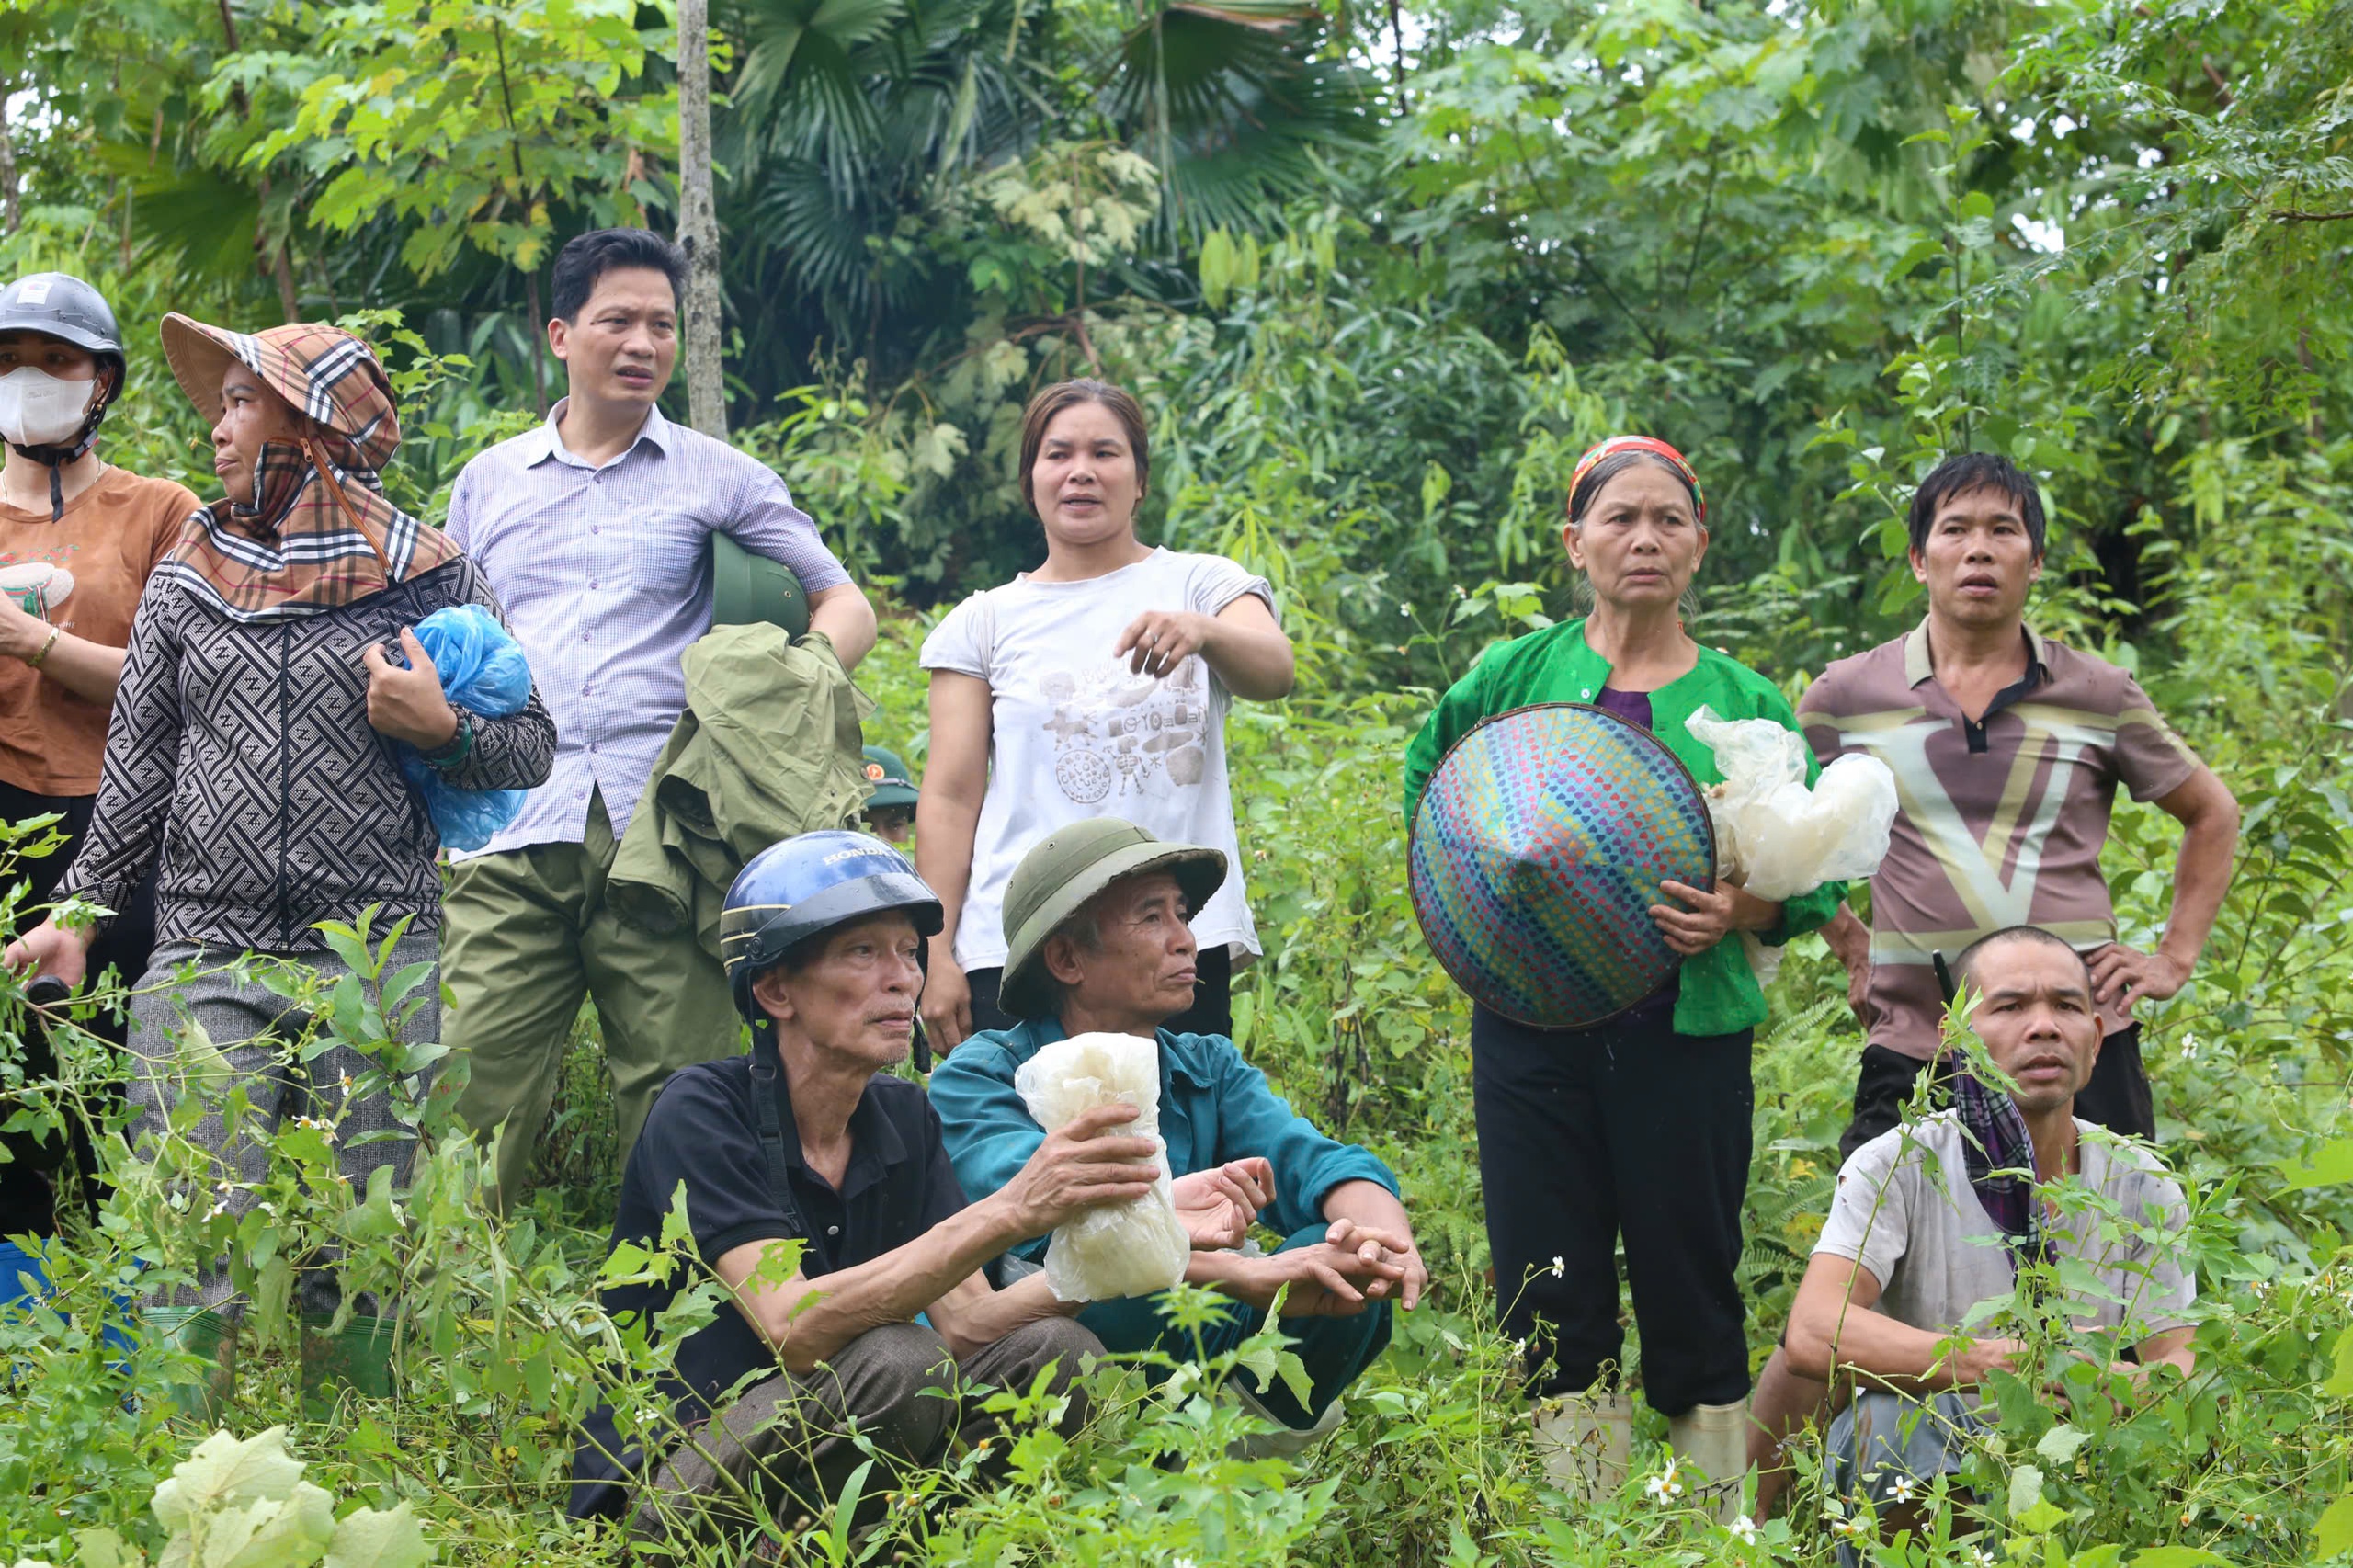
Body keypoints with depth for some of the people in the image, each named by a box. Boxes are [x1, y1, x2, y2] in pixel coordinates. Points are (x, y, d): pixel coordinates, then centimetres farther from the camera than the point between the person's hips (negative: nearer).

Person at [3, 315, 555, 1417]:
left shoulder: (430, 578, 5)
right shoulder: (186, 580, 13)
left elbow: (532, 747, 9)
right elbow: (138, 769, 15)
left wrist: (440, 727, -9)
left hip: (379, 962, -1)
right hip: (205, 961, 2)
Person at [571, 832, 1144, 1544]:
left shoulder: (903, 1118, 5)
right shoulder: (702, 1112, -15)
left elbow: (966, 1325, -5)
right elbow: (795, 1328, -29)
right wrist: (1007, 1213, -37)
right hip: (662, 1481, -6)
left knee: (1057, 1353, -13)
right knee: (897, 1361, -31)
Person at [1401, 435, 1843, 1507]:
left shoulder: (1745, 702, 5)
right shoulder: (1518, 673, 6)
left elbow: (1816, 876, 6)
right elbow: (1428, 779, 22)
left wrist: (1738, 913, -14)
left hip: (1688, 1030, -1)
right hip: (1534, 1026, 1)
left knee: (1691, 1288, 1)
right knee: (1551, 1297, 3)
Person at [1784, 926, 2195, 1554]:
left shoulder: (2142, 1188, 1)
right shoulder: (1898, 1167, -11)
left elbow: (2179, 1363, -5)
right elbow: (1814, 1334, -27)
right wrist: (2004, 1364, -40)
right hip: (1916, 1479, -2)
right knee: (1904, 1419, -35)